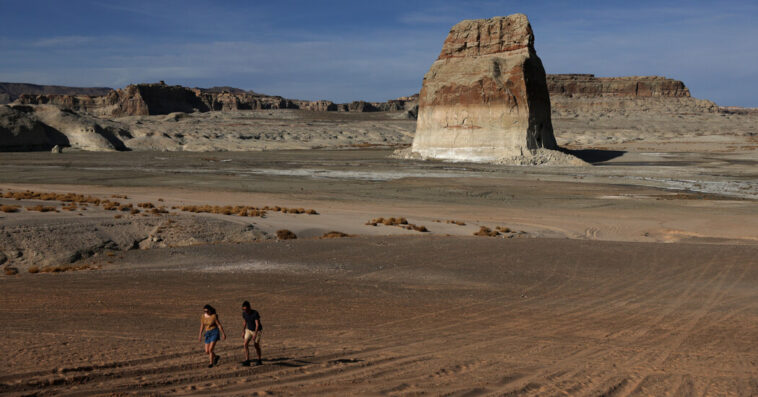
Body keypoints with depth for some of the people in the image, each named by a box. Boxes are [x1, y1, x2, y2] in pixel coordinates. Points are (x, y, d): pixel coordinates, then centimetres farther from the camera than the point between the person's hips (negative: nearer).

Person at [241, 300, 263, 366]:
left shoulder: (255, 313, -30)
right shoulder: (244, 313, -12)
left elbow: (257, 324, -31)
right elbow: (244, 322, 3)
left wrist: (255, 335, -37)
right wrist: (243, 332, 6)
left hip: (257, 330, -5)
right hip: (249, 330, 5)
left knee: (256, 346, 4)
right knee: (245, 344, -13)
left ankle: (259, 360, 24)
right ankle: (247, 361, -14)